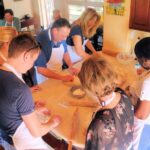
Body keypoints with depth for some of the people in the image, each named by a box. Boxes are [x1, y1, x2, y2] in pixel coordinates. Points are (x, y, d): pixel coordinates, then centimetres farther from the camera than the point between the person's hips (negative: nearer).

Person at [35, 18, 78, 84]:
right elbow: (41, 69, -30)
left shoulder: (60, 37, -13)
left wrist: (71, 66, -9)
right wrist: (62, 78, -29)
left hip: (58, 74, 6)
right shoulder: (41, 41, -32)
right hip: (44, 79, -6)